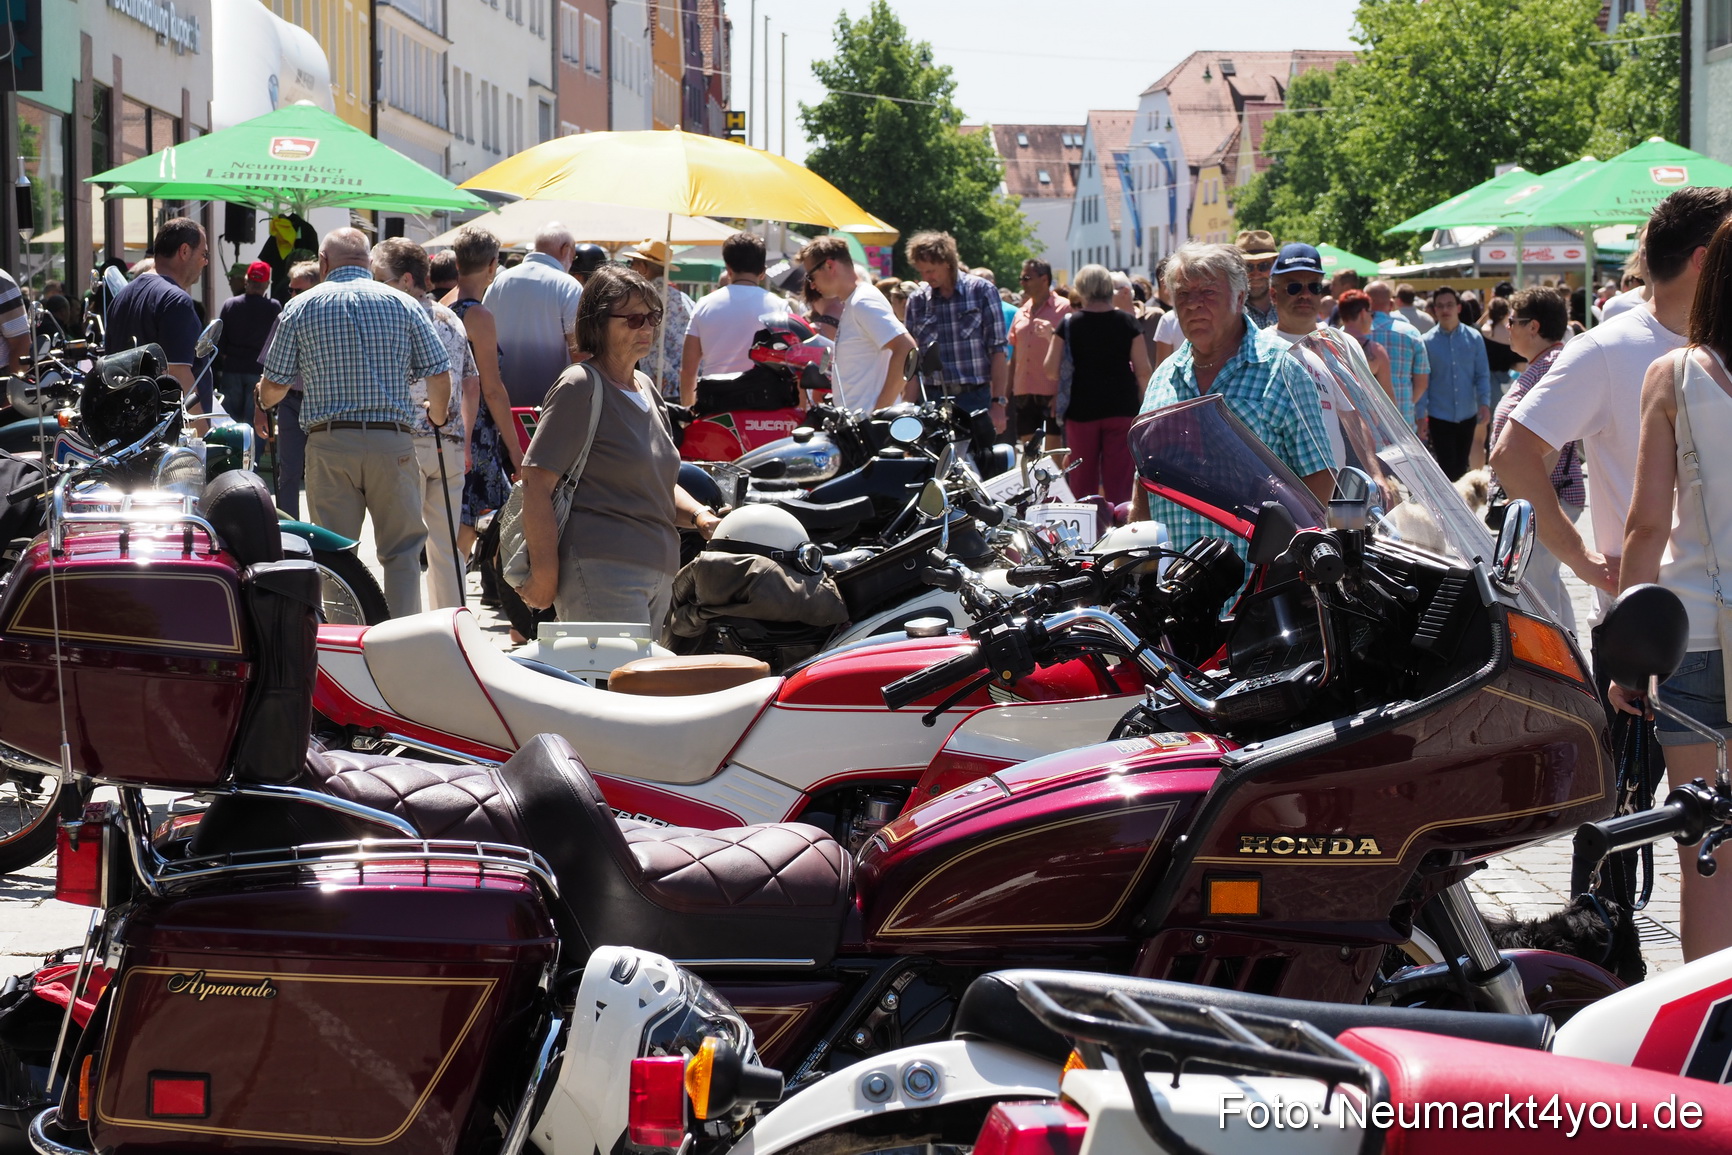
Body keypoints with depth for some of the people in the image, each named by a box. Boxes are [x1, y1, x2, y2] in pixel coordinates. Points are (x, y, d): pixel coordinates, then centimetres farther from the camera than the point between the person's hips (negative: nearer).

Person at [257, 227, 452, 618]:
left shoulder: (300, 308, 5)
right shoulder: (403, 304, 5)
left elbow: (273, 385, 5)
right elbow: (440, 376, 3)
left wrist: (264, 401, 30)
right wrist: (437, 415, 24)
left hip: (328, 442, 0)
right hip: (392, 442, 0)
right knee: (402, 549, 7)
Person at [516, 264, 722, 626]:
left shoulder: (645, 387, 20)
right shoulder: (580, 386, -6)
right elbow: (536, 482, -12)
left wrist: (699, 515, 9)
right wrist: (544, 573, -16)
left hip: (658, 574, 9)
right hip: (601, 568, -9)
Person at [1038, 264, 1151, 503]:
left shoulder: (1069, 323, -2)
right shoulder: (1127, 321, -1)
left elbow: (1051, 371, -4)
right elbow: (1143, 371, -3)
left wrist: (1050, 336, 10)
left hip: (1082, 409, 0)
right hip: (1122, 408, 0)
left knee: (1082, 482, 8)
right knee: (1119, 480, 0)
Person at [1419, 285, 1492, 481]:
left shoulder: (1474, 338, 1)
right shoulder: (1427, 342, -4)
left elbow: (1482, 375, 2)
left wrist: (1484, 403, -11)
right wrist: (1421, 414, -6)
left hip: (1467, 414, 2)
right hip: (1440, 415, -2)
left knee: (1461, 465, 12)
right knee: (1447, 467, -4)